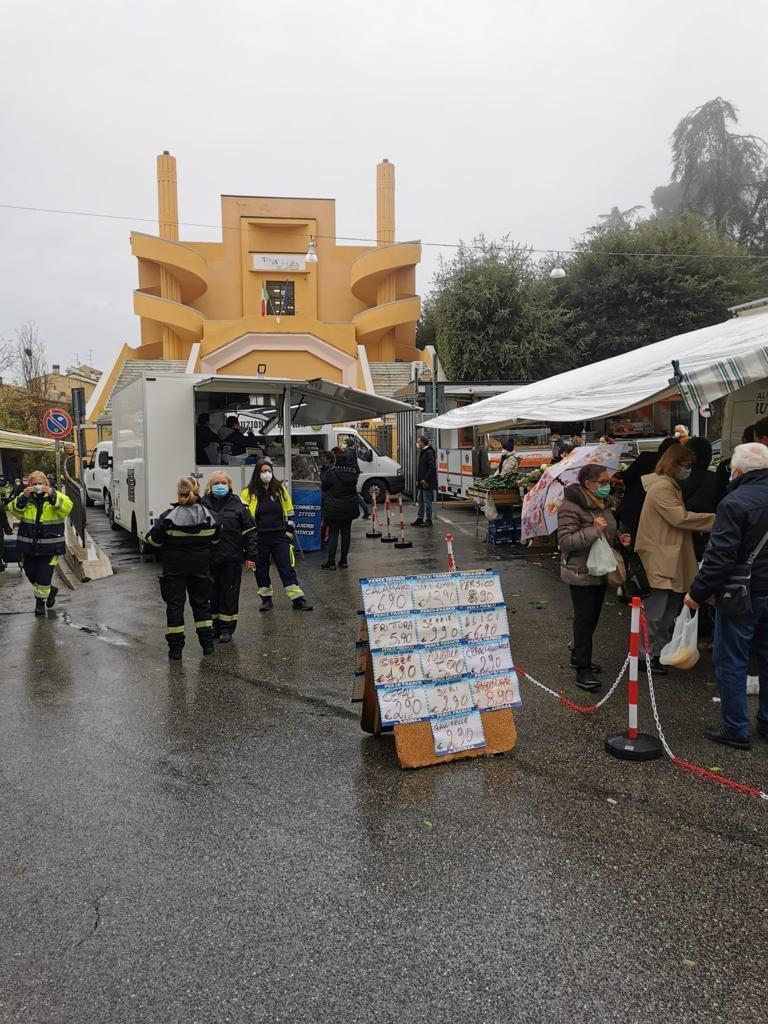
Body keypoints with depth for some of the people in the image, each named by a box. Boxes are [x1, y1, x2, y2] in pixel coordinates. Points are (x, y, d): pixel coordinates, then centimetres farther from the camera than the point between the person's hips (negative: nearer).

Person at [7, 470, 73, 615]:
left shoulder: (55, 496, -1)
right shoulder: (24, 497, 6)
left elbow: (67, 507, -20)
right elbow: (13, 510, -8)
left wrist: (52, 495, -32)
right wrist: (23, 498, -24)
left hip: (49, 546, -3)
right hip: (28, 546, 3)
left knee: (44, 576, -2)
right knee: (31, 574, 12)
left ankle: (40, 601, 19)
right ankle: (50, 590, 37)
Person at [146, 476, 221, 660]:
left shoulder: (169, 517, -16)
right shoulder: (207, 515, -5)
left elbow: (155, 540, -11)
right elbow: (215, 539, 6)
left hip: (174, 567, -3)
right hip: (200, 566, 3)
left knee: (175, 604, 6)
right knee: (201, 602, 17)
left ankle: (175, 648, 8)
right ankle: (207, 643, 21)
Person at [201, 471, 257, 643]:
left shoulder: (237, 505, -1)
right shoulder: (202, 504, 2)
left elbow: (249, 532, 1)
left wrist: (250, 556, -3)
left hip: (232, 559, -1)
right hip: (209, 559, 2)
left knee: (229, 594, 5)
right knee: (212, 594, 9)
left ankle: (227, 629, 17)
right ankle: (214, 626, 24)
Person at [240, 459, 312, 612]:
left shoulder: (281, 489, 6)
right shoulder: (248, 492, 0)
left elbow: (289, 512, 12)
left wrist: (289, 531, 5)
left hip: (280, 537, 0)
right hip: (259, 539, 0)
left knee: (287, 568, -2)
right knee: (261, 569, 8)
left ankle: (298, 600, 0)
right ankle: (266, 599, 23)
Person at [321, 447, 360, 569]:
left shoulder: (331, 472, -14)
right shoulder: (353, 472, -4)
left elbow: (324, 487, -2)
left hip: (333, 508, -4)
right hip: (349, 508, 4)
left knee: (333, 533, 1)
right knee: (346, 532, 10)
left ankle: (331, 561, -1)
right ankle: (343, 561, 14)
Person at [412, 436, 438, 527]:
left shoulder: (429, 453, -15)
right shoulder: (422, 453, 15)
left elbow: (432, 468, -22)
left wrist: (426, 480, -22)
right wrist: (418, 480, 16)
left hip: (427, 483, -10)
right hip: (421, 483, 10)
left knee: (427, 501, -2)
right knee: (421, 501, 14)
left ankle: (428, 520, 5)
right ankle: (420, 518, 21)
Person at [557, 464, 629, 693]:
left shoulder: (603, 504, 9)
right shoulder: (571, 507, -19)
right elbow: (565, 541, -24)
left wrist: (618, 539, 5)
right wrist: (593, 531, -30)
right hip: (581, 573, -9)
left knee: (592, 617, 16)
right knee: (585, 619, -6)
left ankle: (579, 656, 32)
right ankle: (583, 671, 0)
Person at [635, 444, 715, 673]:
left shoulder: (672, 486, 18)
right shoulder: (661, 487, -16)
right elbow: (680, 517, -23)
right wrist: (716, 520, -18)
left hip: (672, 560, 11)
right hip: (660, 561, -11)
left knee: (670, 611, 18)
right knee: (655, 613, -4)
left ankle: (661, 651, 29)